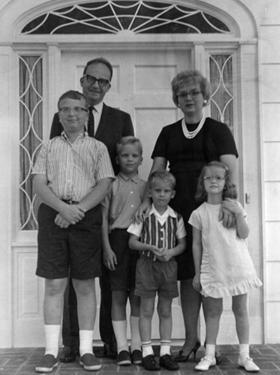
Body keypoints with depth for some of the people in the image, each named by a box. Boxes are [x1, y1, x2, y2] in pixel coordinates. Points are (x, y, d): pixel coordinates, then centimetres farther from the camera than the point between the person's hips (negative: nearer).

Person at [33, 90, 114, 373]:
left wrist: (78, 208, -14)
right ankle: (51, 351, 6)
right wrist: (63, 208, -13)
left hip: (86, 215, -1)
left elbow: (104, 185, 0)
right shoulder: (48, 147, 15)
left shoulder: (97, 147, 11)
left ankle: (86, 349, 11)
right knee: (54, 284, 0)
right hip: (53, 214, 1)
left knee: (85, 285, 3)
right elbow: (39, 184, 3)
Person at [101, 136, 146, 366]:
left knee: (137, 295, 4)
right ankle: (122, 347, 5)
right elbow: (104, 219, 2)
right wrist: (107, 247, -6)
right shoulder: (112, 185, 5)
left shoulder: (145, 186, 12)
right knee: (118, 294, 0)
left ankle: (137, 346, 11)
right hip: (118, 238, -2)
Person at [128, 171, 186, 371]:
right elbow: (132, 242, -4)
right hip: (147, 263, -2)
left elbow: (182, 243, 7)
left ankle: (166, 351, 16)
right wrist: (150, 247, -19)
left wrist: (171, 252, -12)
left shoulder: (176, 217, 3)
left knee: (166, 311, 9)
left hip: (168, 265, 2)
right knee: (146, 310, 2)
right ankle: (147, 352, 10)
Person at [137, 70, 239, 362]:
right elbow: (157, 169, 7)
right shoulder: (168, 133, 14)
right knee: (186, 275, 5)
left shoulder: (218, 130, 5)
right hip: (178, 211, 3)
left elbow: (230, 168, -8)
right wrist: (147, 200, -9)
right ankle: (191, 338, 16)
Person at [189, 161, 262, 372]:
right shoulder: (199, 213, 0)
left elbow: (244, 234, -2)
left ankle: (244, 356, 16)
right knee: (213, 312, 5)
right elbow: (197, 245, 4)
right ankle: (209, 355, 16)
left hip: (238, 265, 1)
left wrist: (238, 213, -14)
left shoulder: (234, 206, 3)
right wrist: (197, 273, 4)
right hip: (213, 269, -1)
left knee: (241, 309, 7)